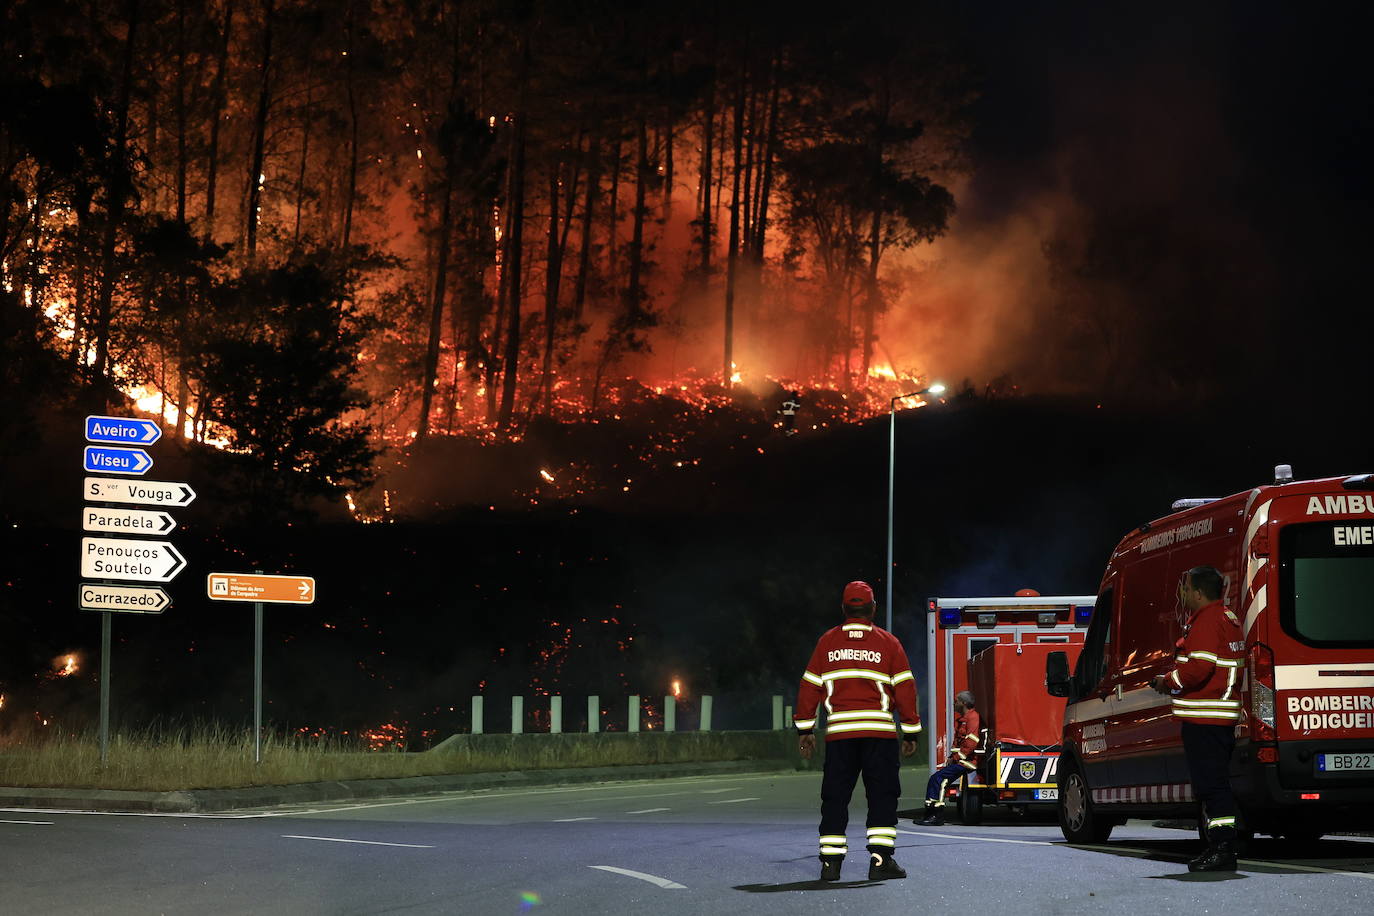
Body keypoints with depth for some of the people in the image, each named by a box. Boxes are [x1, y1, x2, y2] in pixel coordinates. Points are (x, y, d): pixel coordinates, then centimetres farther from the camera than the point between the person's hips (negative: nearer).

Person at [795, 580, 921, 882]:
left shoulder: (827, 642, 7)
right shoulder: (888, 643, 3)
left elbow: (810, 687, 7)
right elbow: (905, 689, 1)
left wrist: (805, 729, 13)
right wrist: (910, 732, 7)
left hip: (839, 732, 2)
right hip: (879, 732, -2)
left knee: (835, 797, 6)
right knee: (882, 795, 3)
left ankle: (831, 862, 3)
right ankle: (880, 859, -5)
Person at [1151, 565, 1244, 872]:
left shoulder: (1206, 620, -13)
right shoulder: (1227, 618, 20)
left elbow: (1199, 666, -23)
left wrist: (1167, 681, -7)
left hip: (1203, 719, -11)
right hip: (1222, 717, 11)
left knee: (1211, 784, -11)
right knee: (1215, 783, 13)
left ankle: (1222, 849, -13)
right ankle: (1221, 849, 15)